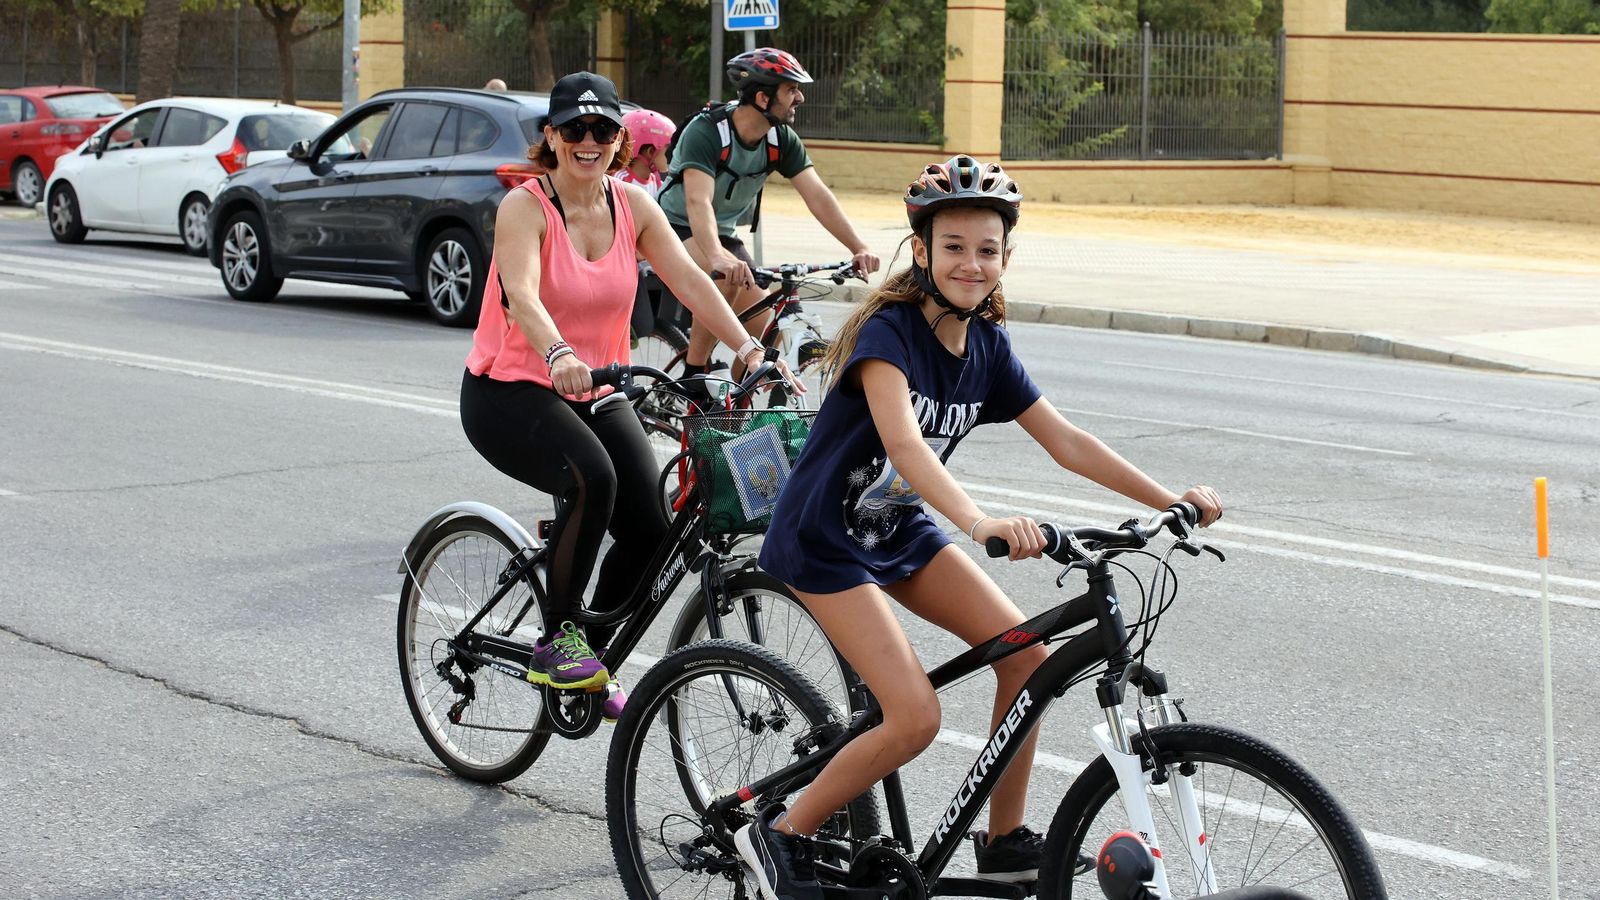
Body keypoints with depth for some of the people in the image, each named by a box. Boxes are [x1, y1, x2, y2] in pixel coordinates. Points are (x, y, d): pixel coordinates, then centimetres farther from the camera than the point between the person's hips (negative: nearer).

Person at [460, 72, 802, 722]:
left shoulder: (632, 205, 1)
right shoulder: (525, 207, -14)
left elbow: (689, 280, -8)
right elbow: (520, 294, -31)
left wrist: (749, 349, -22)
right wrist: (558, 355, -51)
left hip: (596, 395, 6)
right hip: (509, 392, -5)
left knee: (650, 530, -11)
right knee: (593, 479, -34)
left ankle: (593, 657, 15)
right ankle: (556, 642, -15)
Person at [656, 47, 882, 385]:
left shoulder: (782, 140, -10)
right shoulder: (706, 131, -29)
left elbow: (818, 196, -16)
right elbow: (697, 202, -43)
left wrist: (859, 248, -30)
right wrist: (718, 257, -60)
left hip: (724, 233, 7)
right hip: (677, 228, -7)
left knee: (764, 332, -3)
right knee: (728, 278, -35)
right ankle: (693, 377, -21)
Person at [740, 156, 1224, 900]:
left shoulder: (985, 345, -2)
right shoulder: (888, 330, -24)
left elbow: (1065, 442, -1)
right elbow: (902, 440, -41)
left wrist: (1170, 501, -10)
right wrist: (981, 522, -57)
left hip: (898, 531, 7)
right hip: (825, 538, -7)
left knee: (1027, 652, -6)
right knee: (916, 718, -18)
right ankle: (780, 834, 2)